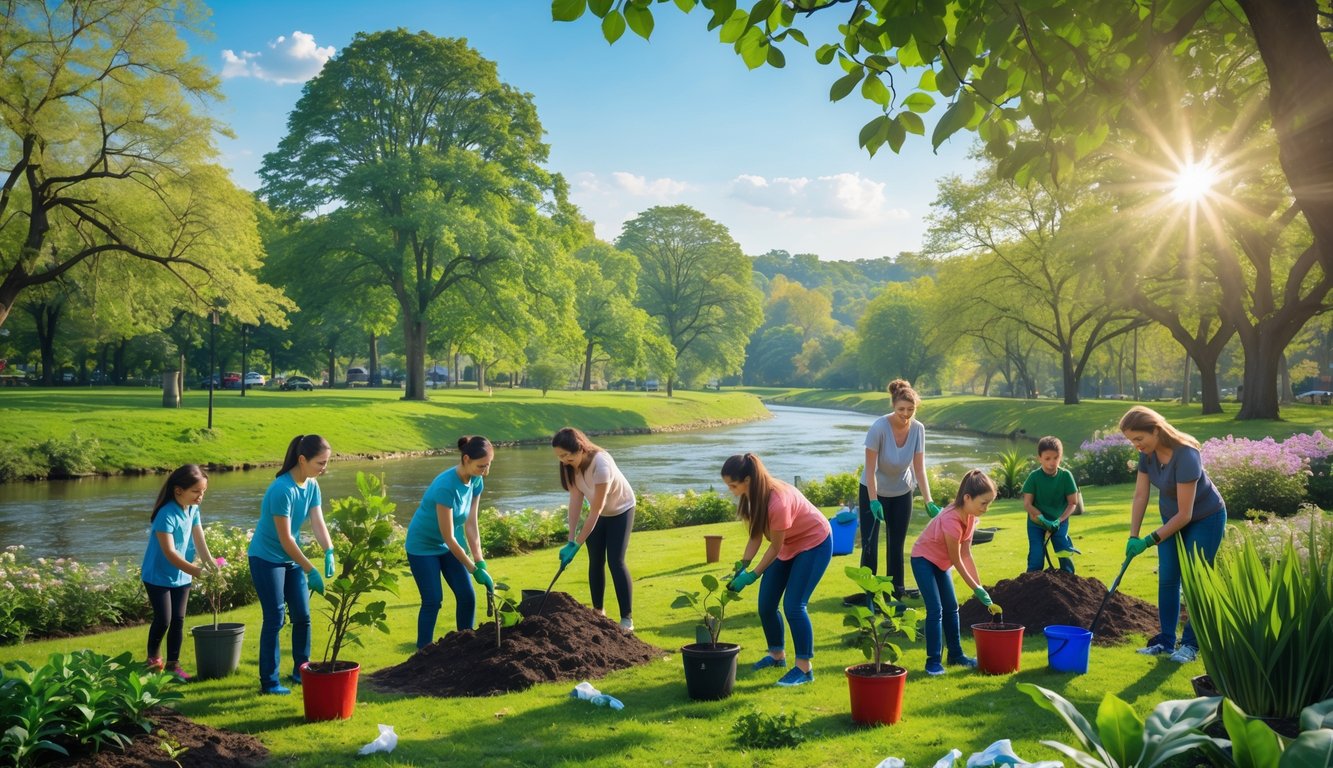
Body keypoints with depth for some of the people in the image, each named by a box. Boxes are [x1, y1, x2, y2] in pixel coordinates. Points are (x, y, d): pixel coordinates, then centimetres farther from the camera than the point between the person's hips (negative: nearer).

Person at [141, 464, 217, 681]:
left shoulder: (193, 510, -3)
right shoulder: (167, 515, -27)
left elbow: (199, 541, -6)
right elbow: (170, 553, -32)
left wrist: (212, 563, -23)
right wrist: (197, 571, -40)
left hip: (182, 576, 6)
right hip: (158, 576, -6)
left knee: (178, 619, 6)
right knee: (163, 620, -2)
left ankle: (173, 664, 16)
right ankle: (153, 659, 22)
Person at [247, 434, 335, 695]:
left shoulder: (311, 485, -3)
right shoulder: (282, 490, -27)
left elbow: (318, 522, -7)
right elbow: (285, 539, -26)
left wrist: (329, 551, -25)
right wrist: (310, 571, -26)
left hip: (292, 558, 8)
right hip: (266, 559, -8)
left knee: (302, 616, 10)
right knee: (275, 619, -5)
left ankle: (301, 671, 25)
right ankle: (269, 681, 5)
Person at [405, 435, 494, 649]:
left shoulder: (476, 481, -12)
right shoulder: (446, 486, -33)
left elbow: (471, 524, -8)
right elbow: (449, 537, -27)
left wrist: (480, 562, -16)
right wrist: (474, 569, -22)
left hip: (447, 546, 7)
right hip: (423, 546, -7)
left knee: (467, 596, 1)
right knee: (433, 600, -8)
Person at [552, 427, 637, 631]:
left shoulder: (601, 463, -38)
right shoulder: (570, 464, -19)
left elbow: (596, 511, -35)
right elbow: (576, 499, -20)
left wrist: (576, 545, -34)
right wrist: (571, 540, -27)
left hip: (620, 509, -6)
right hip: (598, 512, 6)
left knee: (615, 562, -13)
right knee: (595, 561, 4)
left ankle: (627, 618, -8)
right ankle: (598, 612, 16)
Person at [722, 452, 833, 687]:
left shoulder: (777, 502, -37)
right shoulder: (753, 495, -13)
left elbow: (775, 548, -26)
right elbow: (755, 536, -7)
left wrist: (751, 576, -23)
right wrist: (742, 566, -18)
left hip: (814, 544, -8)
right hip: (787, 544, 8)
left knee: (793, 605, -16)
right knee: (766, 604, 7)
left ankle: (804, 668, -6)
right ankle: (777, 655, 26)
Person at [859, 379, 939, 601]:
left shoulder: (917, 429, -15)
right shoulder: (879, 428, -27)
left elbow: (919, 469, -11)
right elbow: (870, 469, -23)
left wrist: (929, 502, -18)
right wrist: (874, 501, -28)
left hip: (902, 493, 4)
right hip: (873, 491, -3)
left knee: (897, 546, 9)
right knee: (869, 545, -8)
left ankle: (896, 591, 18)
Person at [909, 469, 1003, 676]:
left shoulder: (971, 516, -9)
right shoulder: (951, 520, -34)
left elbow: (966, 555, -4)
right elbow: (957, 561, -25)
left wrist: (980, 587, -7)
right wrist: (977, 590, -18)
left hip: (941, 562, 8)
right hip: (924, 560, -8)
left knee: (951, 607, 10)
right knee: (935, 610, -13)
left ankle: (956, 655, 20)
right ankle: (933, 661, -7)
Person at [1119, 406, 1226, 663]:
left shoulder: (1185, 456, -35)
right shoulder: (1148, 453, -13)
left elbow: (1184, 515, -30)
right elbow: (1140, 495, -6)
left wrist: (1150, 540, -24)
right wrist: (1133, 537, -11)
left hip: (1206, 519, -7)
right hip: (1172, 518, 7)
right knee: (1167, 579, 5)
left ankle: (1191, 644, 7)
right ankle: (1165, 641, 13)